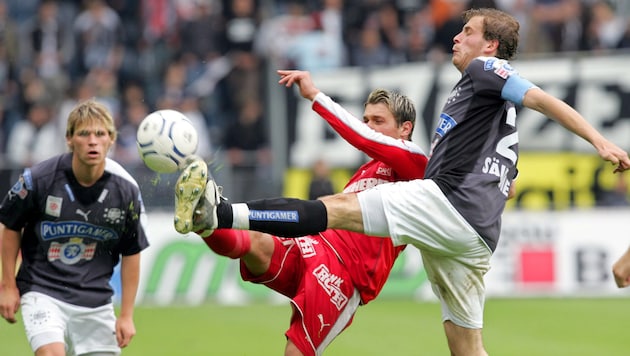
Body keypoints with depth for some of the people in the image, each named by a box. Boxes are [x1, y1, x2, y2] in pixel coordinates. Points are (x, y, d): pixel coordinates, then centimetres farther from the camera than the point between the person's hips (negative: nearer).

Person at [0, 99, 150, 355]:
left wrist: (126, 315, 3)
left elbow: (131, 253, 4)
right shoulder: (39, 178, -13)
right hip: (42, 293, -3)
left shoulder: (126, 190, -7)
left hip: (96, 301, 3)